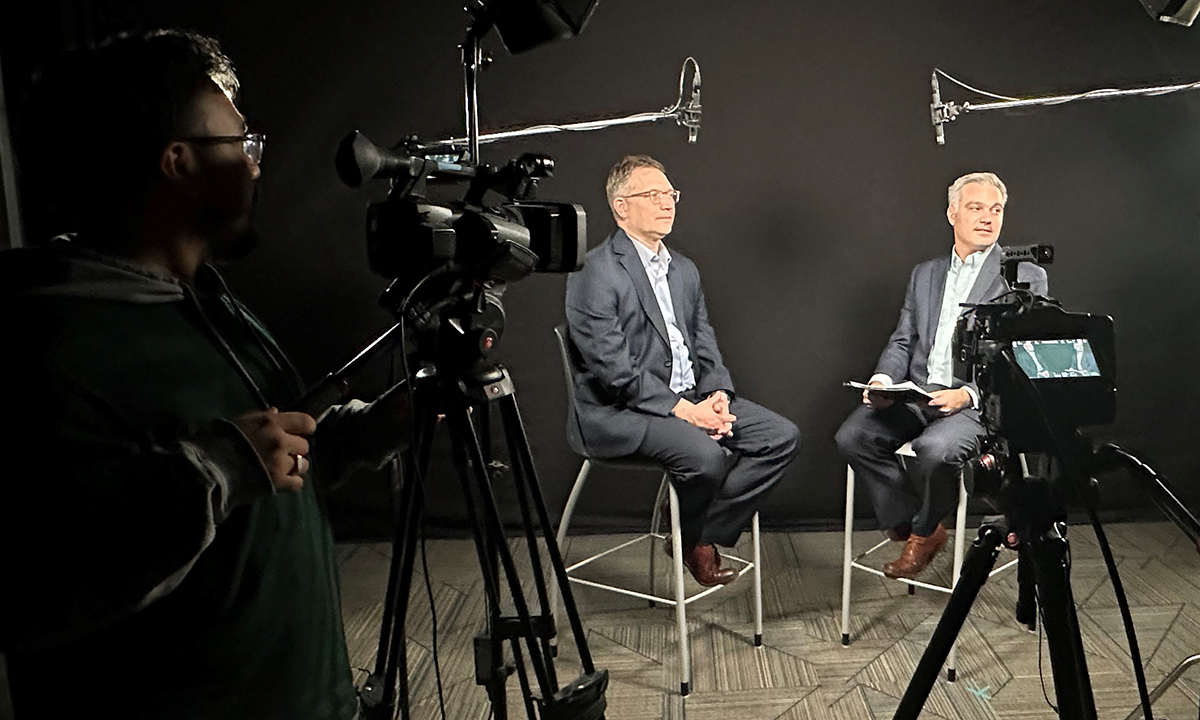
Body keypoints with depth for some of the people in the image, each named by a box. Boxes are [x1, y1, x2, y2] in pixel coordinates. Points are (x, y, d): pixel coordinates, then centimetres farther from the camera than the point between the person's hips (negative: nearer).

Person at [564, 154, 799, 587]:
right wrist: (682, 410, -19)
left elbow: (706, 348, 15)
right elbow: (614, 371, -17)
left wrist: (717, 395, -5)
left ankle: (704, 532, 1)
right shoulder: (595, 275, -10)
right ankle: (689, 538, 1)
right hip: (619, 413, -8)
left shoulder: (684, 270, 16)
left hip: (691, 399, 8)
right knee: (706, 455, -32)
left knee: (782, 437, -6)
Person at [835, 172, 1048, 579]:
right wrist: (883, 378, -6)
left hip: (980, 402, -4)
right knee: (852, 436, -20)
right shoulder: (925, 274, 21)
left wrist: (969, 393, -20)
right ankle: (908, 525, -2)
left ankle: (924, 532, -2)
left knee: (934, 450, -34)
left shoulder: (1026, 277, 5)